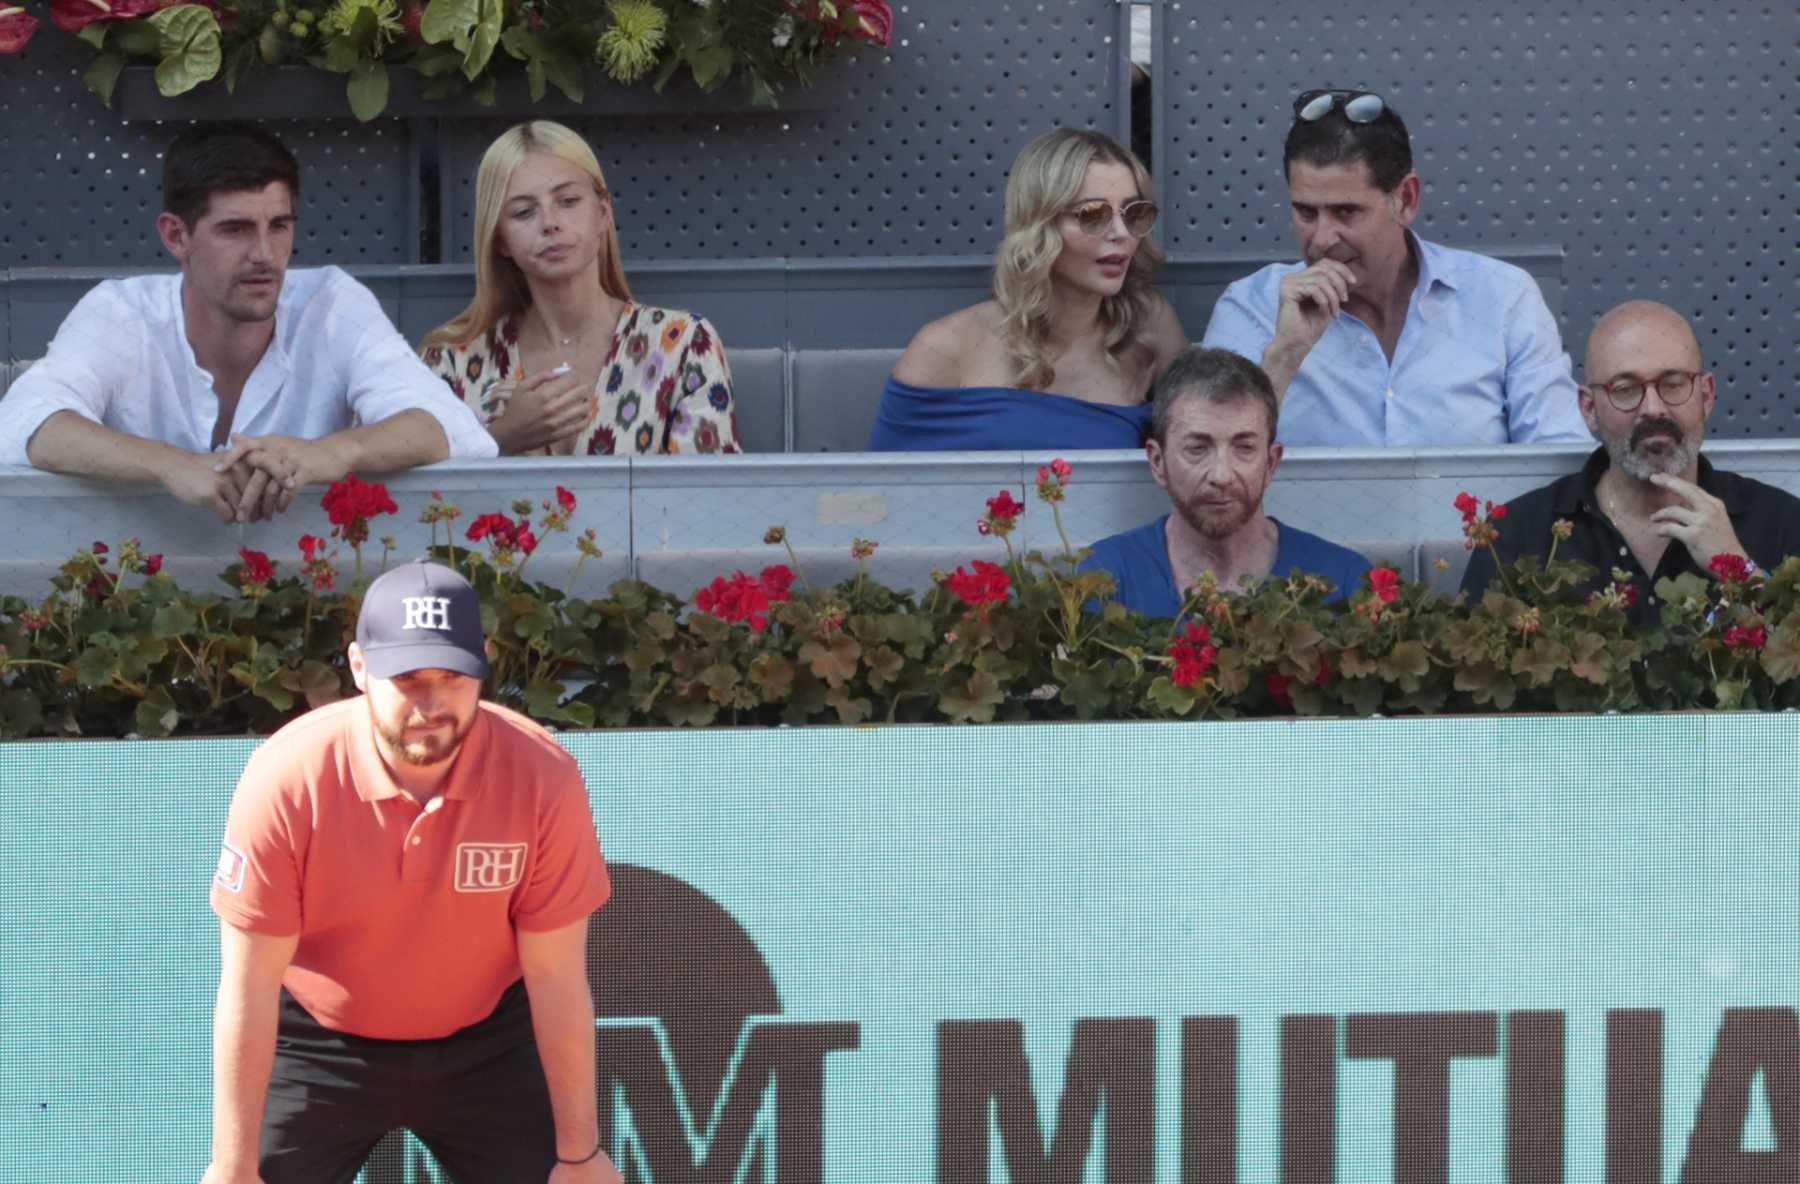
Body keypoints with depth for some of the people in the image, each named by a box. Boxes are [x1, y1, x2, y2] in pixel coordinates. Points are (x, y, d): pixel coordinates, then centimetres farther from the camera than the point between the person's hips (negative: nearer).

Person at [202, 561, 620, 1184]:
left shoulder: (543, 779, -23)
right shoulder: (286, 780, -26)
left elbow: (556, 979, -14)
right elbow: (249, 990, -20)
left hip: (485, 1040, 1)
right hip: (317, 1040, -1)